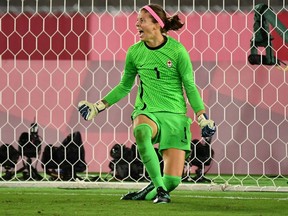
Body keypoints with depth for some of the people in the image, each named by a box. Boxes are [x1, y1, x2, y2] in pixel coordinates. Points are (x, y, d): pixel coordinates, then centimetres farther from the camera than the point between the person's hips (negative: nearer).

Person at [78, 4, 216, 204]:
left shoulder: (177, 50, -5)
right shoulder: (134, 52, 4)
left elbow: (190, 86, 2)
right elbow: (125, 86, 18)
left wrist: (203, 117, -5)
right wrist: (99, 106, 13)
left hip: (175, 116, -1)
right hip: (146, 112, 1)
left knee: (173, 179, -14)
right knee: (141, 132, -40)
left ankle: (147, 194, 17)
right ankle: (159, 188, -30)